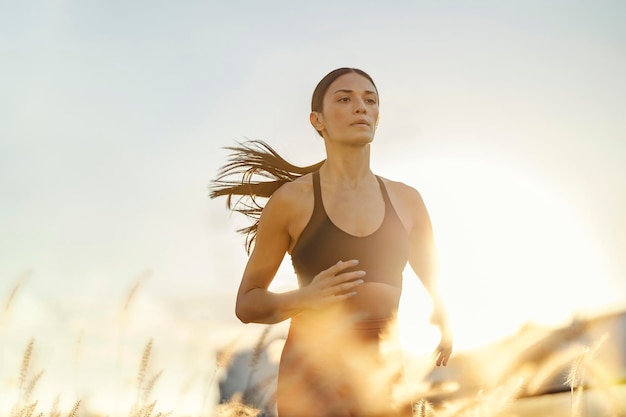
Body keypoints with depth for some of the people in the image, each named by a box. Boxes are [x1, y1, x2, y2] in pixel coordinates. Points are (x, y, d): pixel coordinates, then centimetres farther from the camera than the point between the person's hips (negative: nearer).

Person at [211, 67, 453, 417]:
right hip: (314, 370, -3)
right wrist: (306, 297, -16)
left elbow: (436, 286, 23)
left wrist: (443, 327, 3)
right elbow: (247, 303, 3)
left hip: (386, 372, 4)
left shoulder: (407, 200, 8)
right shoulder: (291, 199, -2)